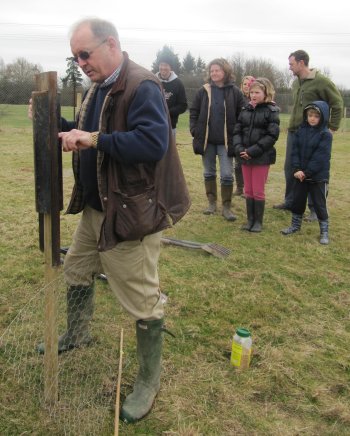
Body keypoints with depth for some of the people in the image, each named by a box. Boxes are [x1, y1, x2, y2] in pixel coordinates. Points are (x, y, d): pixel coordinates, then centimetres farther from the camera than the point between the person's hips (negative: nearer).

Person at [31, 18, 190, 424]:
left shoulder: (142, 87, -19)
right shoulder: (99, 87, 12)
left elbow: (153, 143, -31)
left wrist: (93, 140, -31)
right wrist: (59, 125, 0)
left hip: (131, 212, -10)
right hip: (95, 207, 10)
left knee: (142, 300, 1)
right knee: (76, 270, 26)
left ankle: (149, 379, 21)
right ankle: (76, 334, 52)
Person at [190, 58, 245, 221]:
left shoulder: (235, 92, -3)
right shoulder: (204, 91, 1)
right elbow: (194, 112, 7)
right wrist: (195, 131, -1)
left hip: (225, 140, -2)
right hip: (206, 139, 2)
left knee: (227, 175, -3)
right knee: (209, 173, 12)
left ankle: (226, 207, 8)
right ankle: (212, 203, 25)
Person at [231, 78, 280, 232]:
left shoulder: (271, 111, -5)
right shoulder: (246, 109, 9)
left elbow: (272, 135, -13)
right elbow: (237, 131, 7)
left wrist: (253, 151, -18)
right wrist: (239, 148, -10)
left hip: (261, 157, -5)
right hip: (245, 156, 5)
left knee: (258, 191, 2)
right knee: (248, 190, 11)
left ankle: (258, 221, 16)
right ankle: (250, 220, 22)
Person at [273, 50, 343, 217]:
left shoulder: (321, 81, -12)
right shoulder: (296, 82, 11)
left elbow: (337, 104, -7)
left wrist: (332, 127, -7)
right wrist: (295, 124, 18)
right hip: (293, 132, 8)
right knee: (289, 168, 13)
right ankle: (290, 201, 29)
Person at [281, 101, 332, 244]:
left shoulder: (326, 135, -11)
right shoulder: (300, 131, 4)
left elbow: (321, 157, -17)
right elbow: (295, 151, -1)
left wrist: (307, 172, -19)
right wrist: (296, 169, -14)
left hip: (318, 176, -5)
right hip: (300, 174, 5)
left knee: (319, 204, 2)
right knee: (297, 200, 15)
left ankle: (324, 231, 14)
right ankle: (295, 225, 33)